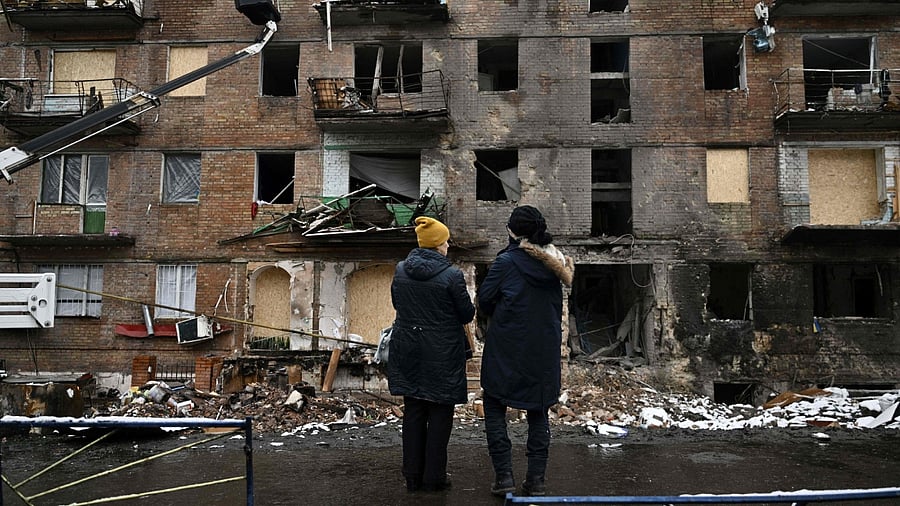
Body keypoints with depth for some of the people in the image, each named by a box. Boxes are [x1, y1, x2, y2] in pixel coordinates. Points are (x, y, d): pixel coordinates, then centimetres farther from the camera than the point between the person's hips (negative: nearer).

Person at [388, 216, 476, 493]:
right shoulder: (452, 275, -16)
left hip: (408, 352, 4)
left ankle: (412, 476, 21)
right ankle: (434, 478, 14)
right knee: (439, 414, 8)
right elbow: (467, 314, -9)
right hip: (442, 354, -4)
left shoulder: (401, 270, -2)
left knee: (413, 413, 13)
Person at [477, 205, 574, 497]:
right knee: (538, 413, 13)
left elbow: (483, 300, -6)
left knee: (494, 409, 10)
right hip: (544, 350, 4)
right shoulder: (554, 261, 2)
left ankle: (504, 476, 6)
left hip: (505, 348, -4)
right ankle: (536, 479, 15)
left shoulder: (507, 262, -13)